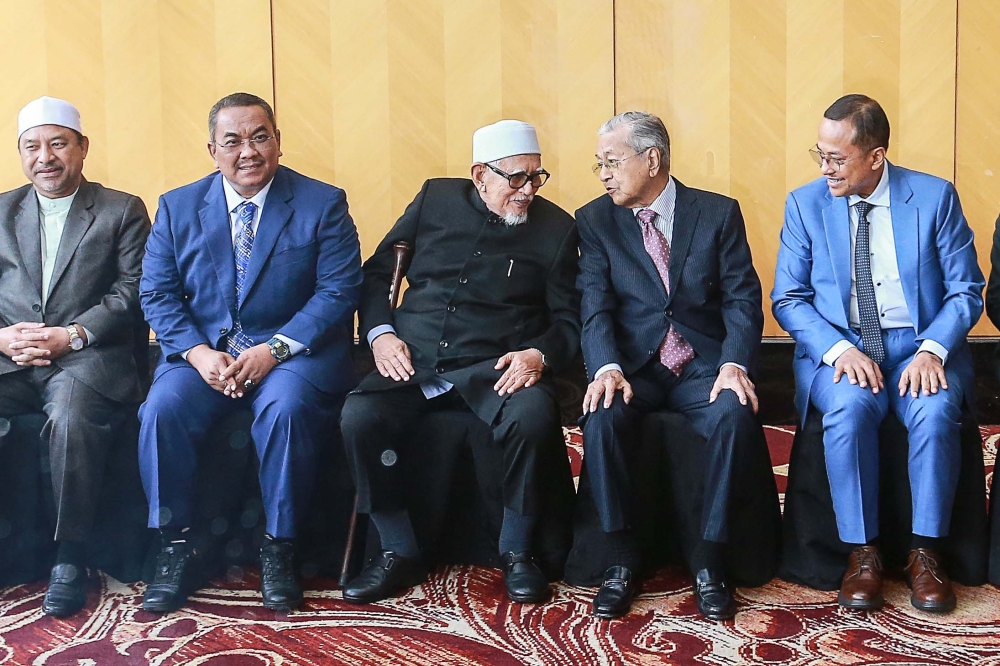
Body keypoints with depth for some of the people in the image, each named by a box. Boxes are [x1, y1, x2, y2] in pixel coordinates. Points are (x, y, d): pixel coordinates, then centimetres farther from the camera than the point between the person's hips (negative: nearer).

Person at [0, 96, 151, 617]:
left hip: (88, 358, -3)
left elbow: (133, 293, 0)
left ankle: (69, 559, -18)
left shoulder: (122, 211, 10)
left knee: (71, 420, -35)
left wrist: (74, 334, -14)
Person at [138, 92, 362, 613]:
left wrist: (274, 350, -18)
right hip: (204, 350, 3)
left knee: (285, 407, -33)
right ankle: (174, 550, -10)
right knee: (162, 407, -25)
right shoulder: (177, 208, 8)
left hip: (293, 350, -2)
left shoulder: (323, 204, 0)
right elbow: (158, 295, 4)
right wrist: (199, 353, -14)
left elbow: (338, 291, -7)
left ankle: (278, 549, -15)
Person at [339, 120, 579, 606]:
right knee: (358, 417, -26)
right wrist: (380, 333, -1)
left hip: (495, 367, -1)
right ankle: (399, 552, -6)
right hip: (412, 361, 2)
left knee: (533, 415, -34)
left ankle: (516, 552, -10)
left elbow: (567, 320, 7)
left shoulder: (556, 228, 8)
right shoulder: (436, 198, 11)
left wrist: (539, 354, -14)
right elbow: (377, 271, 15)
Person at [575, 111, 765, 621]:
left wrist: (734, 364, -20)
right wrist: (606, 366, -24)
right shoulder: (595, 221, 6)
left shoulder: (718, 213, 4)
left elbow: (743, 299, -2)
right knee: (601, 417, -31)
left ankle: (708, 559, -15)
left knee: (735, 414, -32)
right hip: (632, 365, 1)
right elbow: (595, 306, -5)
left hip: (704, 367, 0)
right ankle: (621, 556, -13)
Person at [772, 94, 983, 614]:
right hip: (837, 350, 0)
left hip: (919, 348, 0)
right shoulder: (805, 204, 4)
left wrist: (933, 348, -18)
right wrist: (838, 349, -16)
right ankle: (862, 553, -18)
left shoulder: (935, 197, 2)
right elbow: (787, 298, 1)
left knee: (935, 410, -32)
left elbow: (966, 290, 1)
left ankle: (925, 552, -14)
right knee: (850, 407, -33)